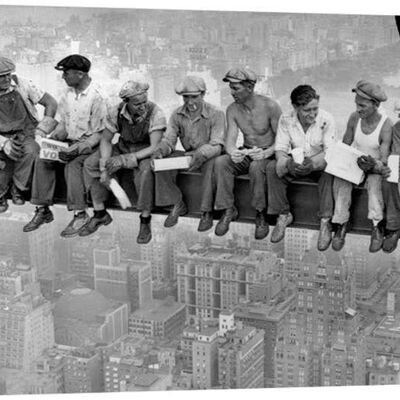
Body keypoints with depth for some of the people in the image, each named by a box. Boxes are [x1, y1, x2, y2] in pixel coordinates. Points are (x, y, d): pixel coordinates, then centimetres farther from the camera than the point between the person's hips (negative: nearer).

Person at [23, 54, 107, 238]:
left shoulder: (96, 97, -17)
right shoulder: (68, 93, 6)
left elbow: (99, 133, -16)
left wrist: (78, 148, -27)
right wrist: (54, 137, -5)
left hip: (89, 143, -7)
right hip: (69, 140, 7)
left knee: (72, 165, -33)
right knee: (42, 159, -15)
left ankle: (80, 214, -26)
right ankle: (43, 210, -10)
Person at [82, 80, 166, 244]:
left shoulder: (155, 114, -26)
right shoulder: (116, 112, -14)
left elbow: (155, 147, -29)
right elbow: (106, 140, -4)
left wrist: (125, 159, -37)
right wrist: (104, 166, -20)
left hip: (146, 152, -4)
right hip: (122, 148, 4)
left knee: (145, 170, -38)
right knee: (90, 164, -14)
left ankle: (145, 221, -24)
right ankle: (100, 214, -2)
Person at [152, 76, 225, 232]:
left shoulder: (215, 114, -15)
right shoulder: (177, 115, 0)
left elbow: (216, 145, -22)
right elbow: (169, 139, -2)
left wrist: (200, 155, -43)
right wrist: (160, 151, -27)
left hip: (208, 156, -5)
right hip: (188, 153, 5)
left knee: (211, 165, -39)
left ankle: (206, 212, -29)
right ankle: (177, 205, -6)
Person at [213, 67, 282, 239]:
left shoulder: (270, 107, -16)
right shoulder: (232, 110, -3)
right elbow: (230, 140, -9)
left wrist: (266, 153, -35)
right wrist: (232, 152, -35)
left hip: (268, 155, -4)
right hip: (245, 154, 4)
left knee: (256, 166, -38)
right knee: (221, 162, -25)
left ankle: (261, 214, -22)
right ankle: (228, 210, -15)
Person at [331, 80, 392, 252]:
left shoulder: (386, 125, -20)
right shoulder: (354, 118, -9)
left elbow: (383, 160, -20)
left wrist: (374, 165, -41)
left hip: (374, 167, -3)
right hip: (354, 162, 3)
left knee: (375, 181, -35)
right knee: (340, 179, -28)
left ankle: (376, 227, -28)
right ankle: (341, 223, -22)